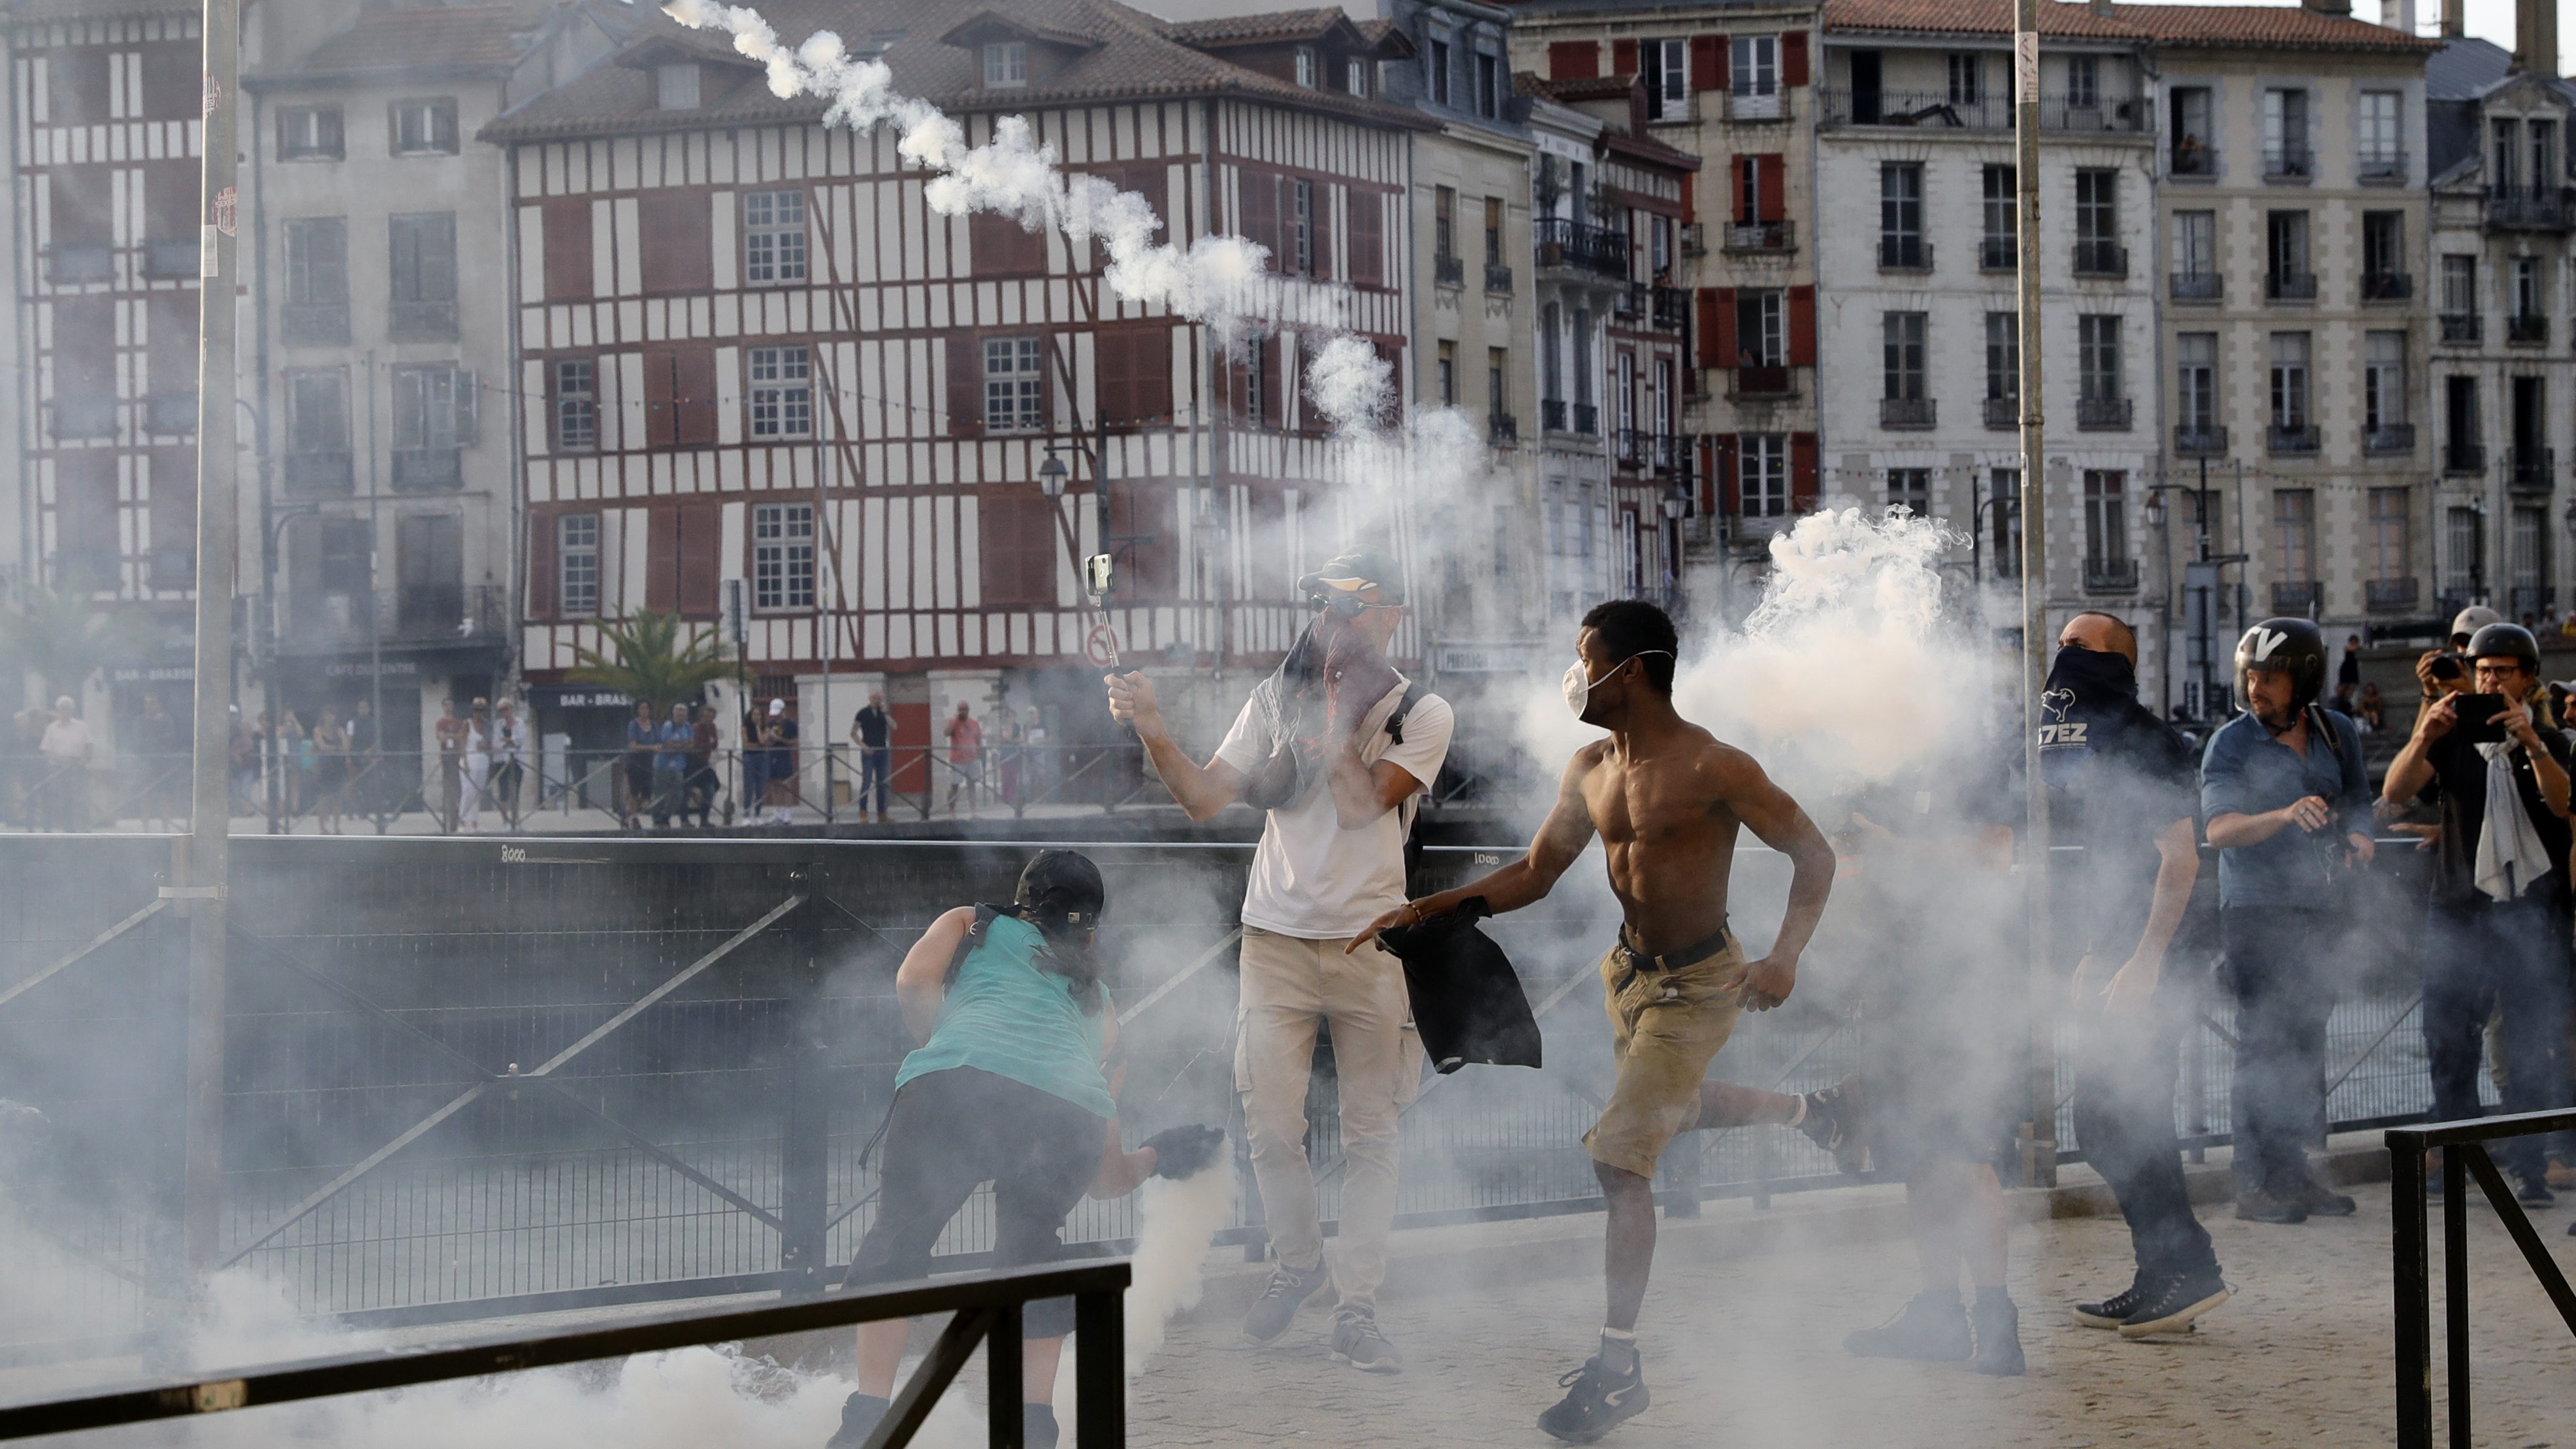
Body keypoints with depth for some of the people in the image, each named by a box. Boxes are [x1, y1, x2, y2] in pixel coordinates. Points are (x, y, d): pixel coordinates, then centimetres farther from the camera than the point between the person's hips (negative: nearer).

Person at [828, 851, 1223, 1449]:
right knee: (1031, 1254, 26)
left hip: (955, 1086, -3)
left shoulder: (972, 925, 34)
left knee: (896, 1240, 14)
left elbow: (912, 982, 10)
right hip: (1069, 1111, 3)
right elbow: (1108, 1178, 40)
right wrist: (1158, 1157, 60)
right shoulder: (1099, 1002, 39)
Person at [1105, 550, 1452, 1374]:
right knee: (1270, 1125, -1)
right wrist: (1153, 732, -14)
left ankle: (1355, 1307, 4)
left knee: (1370, 1132, 0)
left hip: (1371, 943, -2)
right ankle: (1297, 1265, 22)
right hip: (1276, 936, 2)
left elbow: (1361, 800, -13)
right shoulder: (1276, 700, 8)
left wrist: (1331, 713, -11)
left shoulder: (1421, 714, 1)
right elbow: (1204, 798, 1)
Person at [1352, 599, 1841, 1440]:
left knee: (1620, 1156, -15)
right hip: (1628, 971, 8)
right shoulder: (1591, 772, 1)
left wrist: (1784, 958, -28)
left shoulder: (1711, 770, -21)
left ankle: (1618, 1365, -10)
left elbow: (1814, 855, -16)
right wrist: (1423, 910, -2)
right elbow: (1533, 875, 8)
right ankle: (1798, 1110, 57)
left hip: (1696, 983, -8)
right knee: (1668, 1112, 28)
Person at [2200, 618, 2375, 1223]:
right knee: (2264, 1042, -8)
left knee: (2307, 1040, 7)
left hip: (2317, 907, 5)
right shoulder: (2231, 744, -8)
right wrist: (2284, 816, -39)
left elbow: (2357, 800, 21)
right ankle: (2256, 1184, -6)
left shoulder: (2337, 734, 7)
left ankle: (2295, 1172, 14)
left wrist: (2356, 835, -2)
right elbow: (2220, 829, -21)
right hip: (2256, 909, -5)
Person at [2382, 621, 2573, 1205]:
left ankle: (2529, 1167, 1)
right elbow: (2395, 793, -4)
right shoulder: (2453, 738, 11)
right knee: (2448, 1042, 2)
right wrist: (2423, 737, -21)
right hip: (2459, 909, 2)